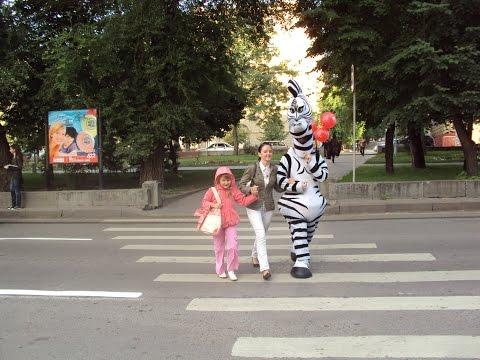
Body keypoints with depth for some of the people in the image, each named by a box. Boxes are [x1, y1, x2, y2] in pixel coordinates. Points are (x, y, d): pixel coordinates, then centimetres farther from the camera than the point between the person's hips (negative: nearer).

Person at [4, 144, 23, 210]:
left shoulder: (18, 157, -12)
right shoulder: (13, 157, 14)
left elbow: (20, 167, -17)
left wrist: (10, 167, -18)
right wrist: (8, 166, 3)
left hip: (17, 175, -9)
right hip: (12, 175, 9)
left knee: (17, 190, -3)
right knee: (12, 190, 11)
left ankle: (18, 205, 2)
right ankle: (14, 204, 19)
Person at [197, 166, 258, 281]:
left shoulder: (233, 191, 1)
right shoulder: (212, 191, -3)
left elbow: (244, 201, 2)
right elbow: (204, 202, 0)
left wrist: (253, 195, -10)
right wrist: (213, 205, -16)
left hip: (231, 223, 1)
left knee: (233, 246, -8)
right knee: (219, 247, 11)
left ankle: (231, 270, 10)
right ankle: (220, 270, 27)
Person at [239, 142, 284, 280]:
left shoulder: (274, 169, -2)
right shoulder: (253, 168, -13)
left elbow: (278, 188, 10)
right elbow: (241, 185, -8)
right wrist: (250, 190, -27)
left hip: (268, 207, 4)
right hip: (254, 207, -4)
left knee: (262, 235, 17)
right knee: (261, 235, -16)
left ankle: (255, 257, 43)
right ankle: (264, 268, -16)